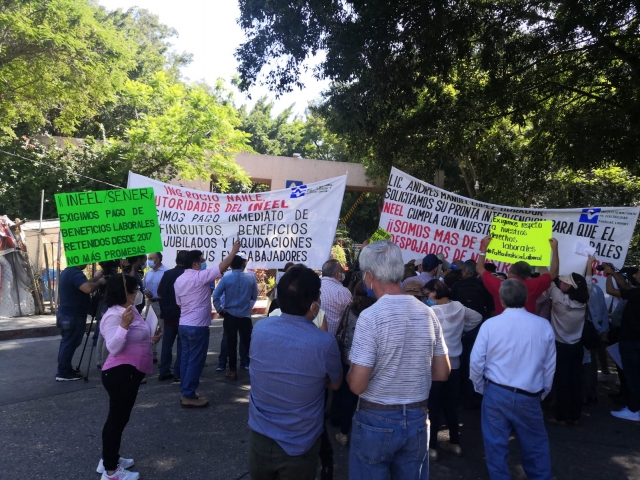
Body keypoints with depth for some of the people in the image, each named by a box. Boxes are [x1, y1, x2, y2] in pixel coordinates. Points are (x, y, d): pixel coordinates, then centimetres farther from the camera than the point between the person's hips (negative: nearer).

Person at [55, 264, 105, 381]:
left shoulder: (67, 272, 13)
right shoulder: (75, 273, -21)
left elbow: (83, 286, 24)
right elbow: (88, 289, -35)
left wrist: (94, 279, 16)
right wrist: (99, 282, -19)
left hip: (67, 315, 11)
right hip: (73, 316, -11)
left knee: (67, 343, 18)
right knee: (69, 344, -2)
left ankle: (64, 370, 27)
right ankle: (63, 373, 5)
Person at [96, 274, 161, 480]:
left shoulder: (131, 310, 11)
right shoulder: (113, 315, -20)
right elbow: (114, 348, -29)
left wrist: (150, 339, 16)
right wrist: (124, 324, -37)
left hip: (131, 372, 10)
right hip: (119, 373, -10)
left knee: (120, 417, 21)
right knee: (117, 418, 0)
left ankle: (109, 459, 36)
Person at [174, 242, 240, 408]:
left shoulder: (179, 280, 10)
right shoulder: (200, 276, -15)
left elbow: (179, 303, 16)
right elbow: (222, 266, -16)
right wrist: (234, 250, -8)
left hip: (183, 325, 9)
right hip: (197, 326, -9)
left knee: (186, 358, 14)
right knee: (195, 361, -1)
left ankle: (186, 393, 21)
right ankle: (189, 397, 4)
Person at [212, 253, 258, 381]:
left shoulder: (226, 278, -8)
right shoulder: (251, 278, -5)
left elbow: (215, 296, -12)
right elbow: (255, 296, 3)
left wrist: (220, 310, -1)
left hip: (230, 316, -1)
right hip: (245, 316, 1)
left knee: (231, 344, 7)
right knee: (248, 343, 9)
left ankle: (233, 371, 14)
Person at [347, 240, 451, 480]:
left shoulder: (371, 316, -19)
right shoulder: (427, 312, -2)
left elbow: (357, 385, -20)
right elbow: (442, 373, 5)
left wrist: (350, 370, 0)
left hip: (376, 420, -5)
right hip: (417, 419, 5)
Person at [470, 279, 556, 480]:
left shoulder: (490, 324, -10)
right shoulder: (543, 325, -5)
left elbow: (476, 362, -5)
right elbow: (550, 365, 2)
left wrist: (481, 388, 12)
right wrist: (542, 392, 17)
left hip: (496, 393, -1)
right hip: (529, 397, 2)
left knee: (496, 445, 11)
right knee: (536, 445, 20)